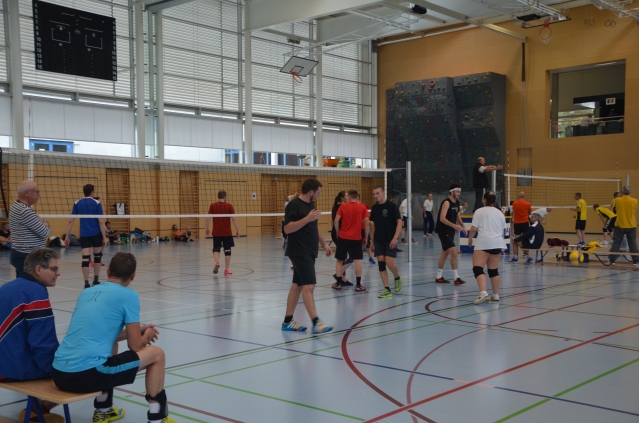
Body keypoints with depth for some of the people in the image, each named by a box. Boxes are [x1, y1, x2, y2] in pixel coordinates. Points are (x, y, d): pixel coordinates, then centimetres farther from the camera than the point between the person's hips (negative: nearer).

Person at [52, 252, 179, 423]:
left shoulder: (86, 293, 18)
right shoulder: (128, 295, -2)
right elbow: (135, 347, 1)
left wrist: (133, 331, 34)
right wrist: (147, 336, 23)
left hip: (58, 373, 7)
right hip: (86, 375, -7)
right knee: (156, 354, 9)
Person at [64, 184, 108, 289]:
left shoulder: (77, 204, 4)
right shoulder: (97, 203, -5)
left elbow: (71, 221, 2)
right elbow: (101, 222, -9)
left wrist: (67, 236, 7)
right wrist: (104, 237, -5)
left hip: (84, 234, 2)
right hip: (96, 234, -2)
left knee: (85, 258, -1)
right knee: (97, 256, 17)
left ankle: (86, 283, -6)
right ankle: (96, 280, 24)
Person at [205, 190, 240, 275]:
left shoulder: (213, 205, -2)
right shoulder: (229, 206, -4)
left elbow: (208, 218, -1)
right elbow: (234, 219, -7)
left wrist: (207, 229, 12)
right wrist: (237, 230, 0)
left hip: (216, 232, 1)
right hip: (227, 233, -1)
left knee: (216, 249, 14)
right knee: (227, 250, 8)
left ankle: (217, 262, -14)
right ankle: (227, 270, 11)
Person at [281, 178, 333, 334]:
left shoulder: (310, 205, 16)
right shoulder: (294, 205, -12)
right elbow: (287, 228, -20)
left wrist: (324, 243, 22)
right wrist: (307, 218, -26)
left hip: (309, 252, 9)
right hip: (300, 253, -9)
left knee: (297, 285, 11)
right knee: (308, 286, -13)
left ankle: (287, 321, 17)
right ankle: (316, 322, -15)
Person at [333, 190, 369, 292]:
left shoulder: (343, 206, 0)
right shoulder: (362, 208, 1)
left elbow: (336, 221, -4)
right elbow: (366, 223, -3)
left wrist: (338, 233, 10)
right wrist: (365, 237, 6)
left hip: (343, 237, 0)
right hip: (356, 238, 0)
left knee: (339, 260, 12)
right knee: (357, 260, 3)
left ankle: (338, 283, 15)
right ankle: (358, 285, 1)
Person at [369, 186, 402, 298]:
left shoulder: (392, 206, -9)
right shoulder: (374, 208, 7)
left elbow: (399, 222, -10)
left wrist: (395, 238, -20)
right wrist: (372, 241, 13)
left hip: (390, 240, -5)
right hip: (378, 241, 5)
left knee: (389, 262, -12)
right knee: (381, 264, -1)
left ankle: (397, 278, 19)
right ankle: (387, 290, 4)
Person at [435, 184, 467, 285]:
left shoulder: (457, 203, 9)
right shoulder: (447, 202, -17)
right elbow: (442, 218, -27)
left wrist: (462, 226, 8)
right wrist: (454, 226, -36)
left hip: (450, 231, 9)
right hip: (443, 231, -9)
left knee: (445, 254, 15)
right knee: (454, 253, -15)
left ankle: (439, 277, 25)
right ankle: (456, 278, -11)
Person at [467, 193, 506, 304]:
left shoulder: (479, 211, 0)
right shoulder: (500, 213, 17)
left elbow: (473, 229, -6)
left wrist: (470, 239, 12)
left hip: (484, 243, -6)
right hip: (497, 243, 6)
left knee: (478, 268, -11)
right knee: (494, 270, 15)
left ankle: (483, 293, -29)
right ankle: (496, 295, 21)